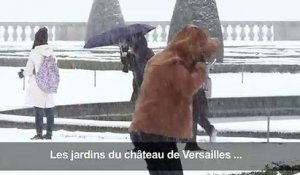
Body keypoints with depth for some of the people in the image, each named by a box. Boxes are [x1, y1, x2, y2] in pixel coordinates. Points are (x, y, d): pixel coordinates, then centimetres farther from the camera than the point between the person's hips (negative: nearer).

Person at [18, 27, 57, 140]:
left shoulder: (35, 53, -14)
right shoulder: (50, 52, 0)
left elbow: (29, 71, -12)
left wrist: (23, 73, 9)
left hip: (37, 86, -4)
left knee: (38, 110, 2)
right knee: (49, 110, 10)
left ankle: (39, 133, 2)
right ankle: (49, 133, 13)